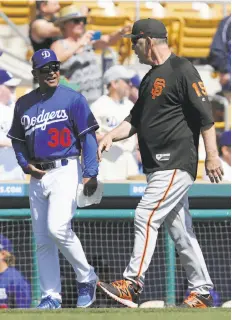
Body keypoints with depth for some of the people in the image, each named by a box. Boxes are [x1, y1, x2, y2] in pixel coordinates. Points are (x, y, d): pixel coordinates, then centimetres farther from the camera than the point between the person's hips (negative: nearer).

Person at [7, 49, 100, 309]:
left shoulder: (72, 99, -3)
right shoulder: (24, 104, 11)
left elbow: (88, 138, -6)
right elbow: (17, 140, 20)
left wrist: (90, 174, -14)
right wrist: (25, 164, 2)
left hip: (65, 171, -5)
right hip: (38, 177, 6)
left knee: (58, 228, -20)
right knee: (42, 239, 5)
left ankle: (87, 278, -1)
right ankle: (51, 297, 10)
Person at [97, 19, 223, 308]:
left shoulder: (182, 70, -10)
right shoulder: (150, 78, 19)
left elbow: (205, 114, -14)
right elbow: (136, 118, 23)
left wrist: (211, 155, -19)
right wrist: (112, 136, 5)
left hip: (176, 164, -9)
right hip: (159, 166, 9)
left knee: (146, 217, -16)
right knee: (179, 230, 9)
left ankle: (131, 285, -19)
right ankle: (201, 291, 14)